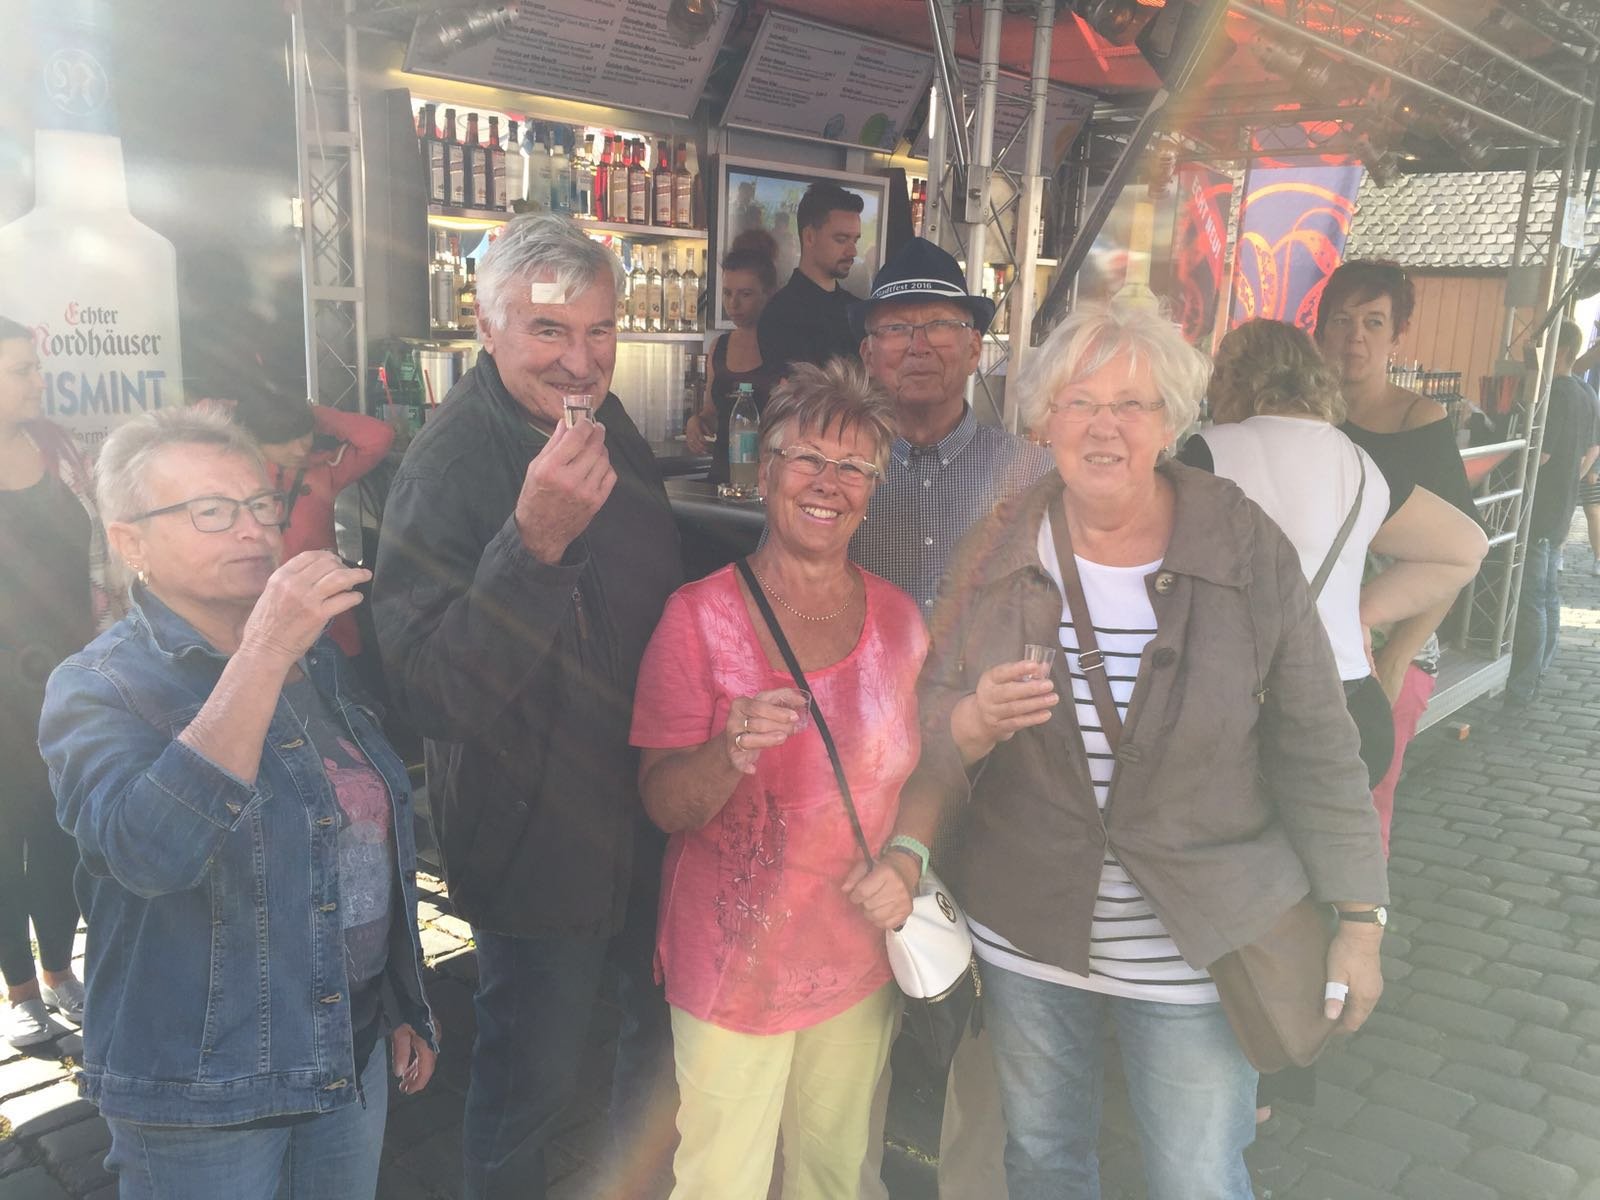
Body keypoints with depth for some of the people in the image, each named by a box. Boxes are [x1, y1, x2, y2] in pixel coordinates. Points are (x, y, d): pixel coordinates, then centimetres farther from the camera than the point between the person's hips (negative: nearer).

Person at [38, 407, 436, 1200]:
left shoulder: (318, 659, 5)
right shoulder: (99, 687, -14)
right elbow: (149, 852, -33)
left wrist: (404, 1008, 15)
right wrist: (263, 652, -35)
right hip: (203, 1090, -5)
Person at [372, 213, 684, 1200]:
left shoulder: (617, 434, 0)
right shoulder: (447, 469, -25)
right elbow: (430, 694, -33)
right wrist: (532, 542, -44)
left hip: (650, 814, 8)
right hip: (534, 842, -8)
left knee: (667, 1025, 27)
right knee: (534, 1081, 10)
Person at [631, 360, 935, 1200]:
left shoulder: (895, 616, 0)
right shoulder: (700, 615, -10)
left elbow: (923, 768, 10)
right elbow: (663, 804, -11)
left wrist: (906, 858, -8)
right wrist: (733, 751, -31)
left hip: (861, 958, 4)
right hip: (733, 963, -3)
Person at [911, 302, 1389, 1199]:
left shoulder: (1249, 548, -11)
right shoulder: (997, 550, -6)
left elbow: (1315, 748, -5)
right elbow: (928, 734, -4)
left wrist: (1361, 920, -3)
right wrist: (977, 722, -26)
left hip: (1201, 940, -2)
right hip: (1026, 929, 2)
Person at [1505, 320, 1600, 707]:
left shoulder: (1555, 393, -18)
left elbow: (1539, 454, -22)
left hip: (1538, 512, -10)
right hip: (1561, 511, 10)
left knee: (1530, 601, -6)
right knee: (1548, 596, 15)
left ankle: (1520, 688, -2)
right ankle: (1537, 675, 25)